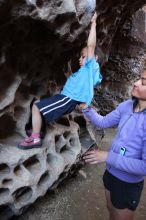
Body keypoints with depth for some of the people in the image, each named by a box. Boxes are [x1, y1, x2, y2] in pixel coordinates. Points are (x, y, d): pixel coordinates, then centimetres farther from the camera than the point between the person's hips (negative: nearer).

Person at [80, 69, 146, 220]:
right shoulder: (127, 106, -11)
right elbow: (103, 122, 3)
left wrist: (108, 157, -27)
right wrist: (85, 107, -10)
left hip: (129, 184, -5)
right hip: (110, 172, 6)